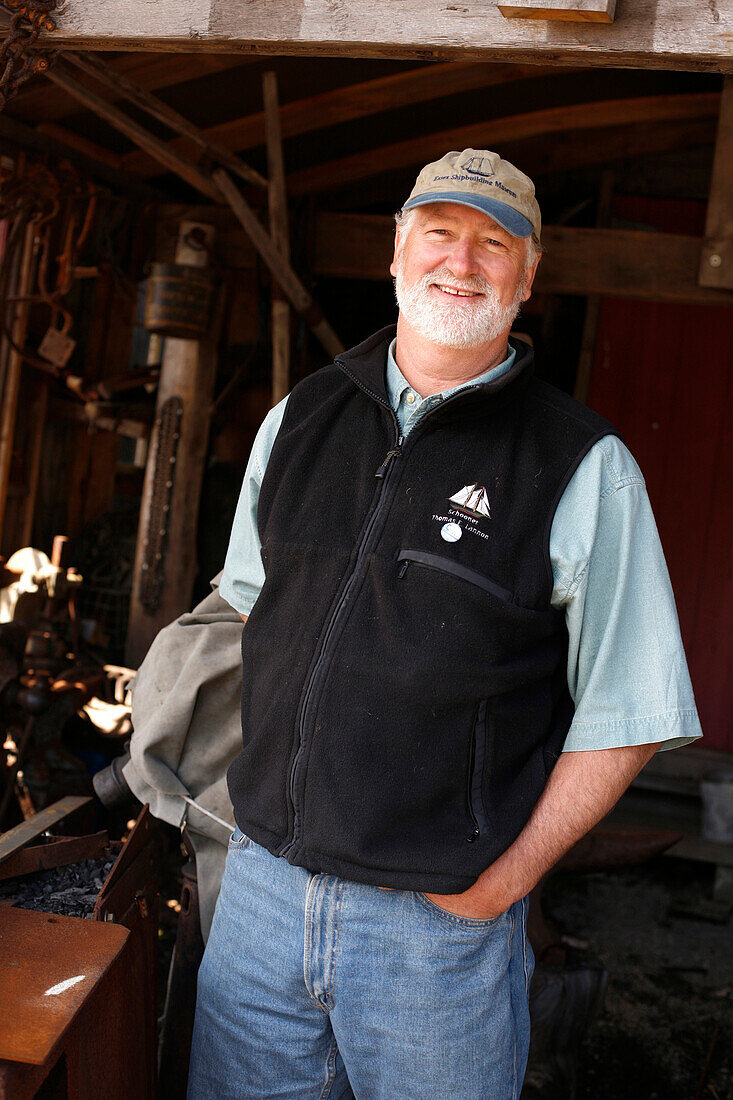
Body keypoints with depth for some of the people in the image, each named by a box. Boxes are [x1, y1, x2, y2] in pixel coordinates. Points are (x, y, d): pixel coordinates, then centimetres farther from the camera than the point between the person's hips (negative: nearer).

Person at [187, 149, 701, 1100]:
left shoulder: (584, 467, -8)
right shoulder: (299, 420, 6)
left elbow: (624, 712, -6)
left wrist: (504, 879, -9)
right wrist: (273, 788, 9)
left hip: (440, 920, -3)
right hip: (261, 886, 4)